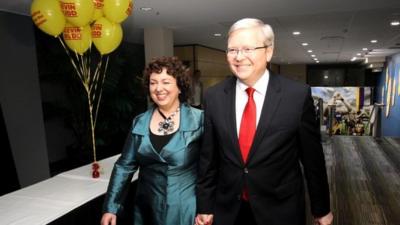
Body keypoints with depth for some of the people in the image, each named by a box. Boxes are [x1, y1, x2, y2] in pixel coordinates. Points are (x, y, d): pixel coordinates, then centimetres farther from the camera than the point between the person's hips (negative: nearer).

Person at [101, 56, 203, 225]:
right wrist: (111, 207, 2)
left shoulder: (198, 119, -9)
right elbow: (124, 166, 4)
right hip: (148, 211, 3)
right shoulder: (139, 123, 0)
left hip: (187, 210, -3)